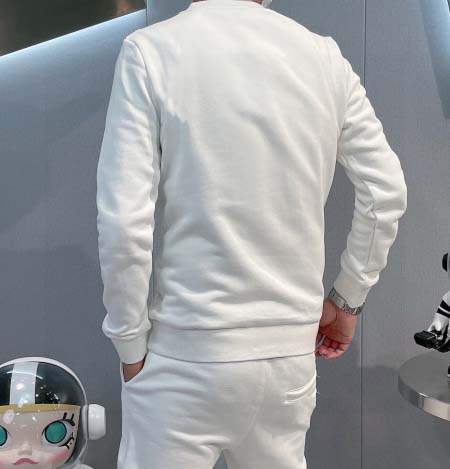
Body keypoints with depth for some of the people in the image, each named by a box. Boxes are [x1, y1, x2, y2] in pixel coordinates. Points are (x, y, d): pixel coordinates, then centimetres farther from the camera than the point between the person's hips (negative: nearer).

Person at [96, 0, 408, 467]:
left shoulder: (150, 49, -10)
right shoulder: (324, 54, 1)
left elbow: (123, 222, -16)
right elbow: (387, 192, 4)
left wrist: (130, 345, -3)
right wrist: (346, 300, 14)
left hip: (188, 355, -4)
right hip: (293, 348, 4)